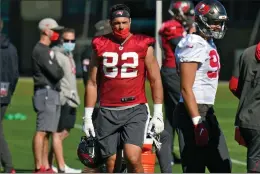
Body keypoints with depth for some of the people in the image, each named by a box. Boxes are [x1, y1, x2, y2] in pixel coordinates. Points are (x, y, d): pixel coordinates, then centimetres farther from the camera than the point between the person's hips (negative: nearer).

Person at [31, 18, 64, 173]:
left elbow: (57, 72, 19)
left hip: (53, 94, 11)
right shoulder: (40, 50, -12)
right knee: (42, 131, -10)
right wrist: (61, 71, 1)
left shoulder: (48, 50, 20)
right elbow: (56, 73, -18)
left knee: (49, 132, 11)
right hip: (46, 93, -11)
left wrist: (58, 72, -1)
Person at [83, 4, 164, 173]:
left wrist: (158, 114, 0)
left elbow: (155, 80, 5)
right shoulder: (101, 46, 6)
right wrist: (88, 117, 9)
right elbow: (92, 83, 11)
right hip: (107, 112, 2)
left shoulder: (143, 46, 2)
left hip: (135, 110, -2)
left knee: (133, 159, -19)